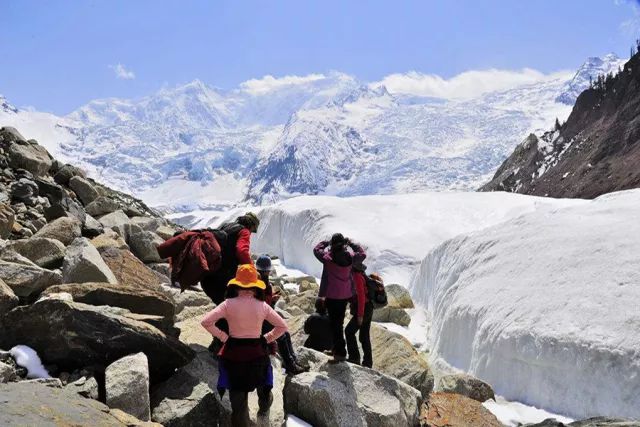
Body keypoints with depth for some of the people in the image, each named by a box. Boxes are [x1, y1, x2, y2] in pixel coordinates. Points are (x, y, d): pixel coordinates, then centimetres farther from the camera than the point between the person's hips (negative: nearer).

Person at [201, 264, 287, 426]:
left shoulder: (229, 304, -11)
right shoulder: (262, 305, -7)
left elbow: (205, 322, -14)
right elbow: (282, 326, -2)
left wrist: (223, 336, -4)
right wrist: (266, 338, 6)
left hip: (234, 353, 0)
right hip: (257, 352, 1)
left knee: (238, 399, 10)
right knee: (262, 384, 31)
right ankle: (264, 406, 53)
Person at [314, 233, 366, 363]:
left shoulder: (328, 258, -16)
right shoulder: (350, 257, -7)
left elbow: (316, 249, 3)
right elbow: (362, 254, 13)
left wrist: (326, 242, 14)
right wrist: (351, 243, 17)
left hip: (332, 296, -5)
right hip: (346, 295, 5)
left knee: (335, 324, 0)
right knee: (339, 322, 19)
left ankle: (340, 353, -3)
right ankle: (337, 349, 31)